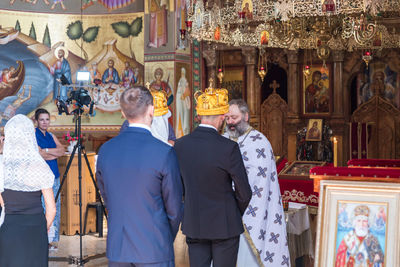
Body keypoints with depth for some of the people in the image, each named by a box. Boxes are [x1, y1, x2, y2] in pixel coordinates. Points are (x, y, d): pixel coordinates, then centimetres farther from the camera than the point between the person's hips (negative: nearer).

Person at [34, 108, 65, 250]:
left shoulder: (51, 136, 16)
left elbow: (62, 150, 2)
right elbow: (38, 155, -14)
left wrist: (46, 150, -11)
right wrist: (55, 153, -4)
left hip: (54, 176, 6)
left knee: (55, 207, 6)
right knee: (42, 207, -10)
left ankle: (53, 239, 13)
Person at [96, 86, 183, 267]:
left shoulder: (105, 150, 0)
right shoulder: (164, 152, -14)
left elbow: (108, 201, 10)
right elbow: (174, 209, -7)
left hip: (116, 250, 5)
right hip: (154, 252, -4)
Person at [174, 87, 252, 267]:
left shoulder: (180, 145, -5)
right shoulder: (229, 148, -19)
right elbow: (244, 192, -11)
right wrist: (237, 214, 8)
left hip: (194, 225, 4)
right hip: (224, 225, -4)